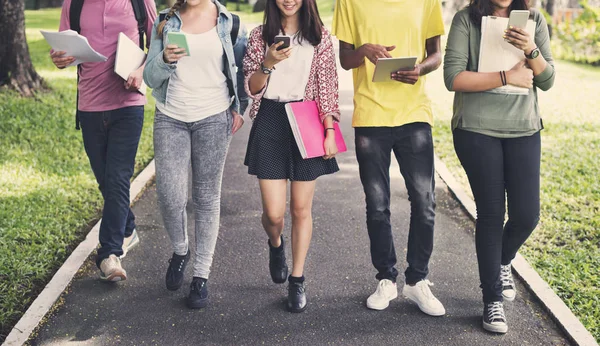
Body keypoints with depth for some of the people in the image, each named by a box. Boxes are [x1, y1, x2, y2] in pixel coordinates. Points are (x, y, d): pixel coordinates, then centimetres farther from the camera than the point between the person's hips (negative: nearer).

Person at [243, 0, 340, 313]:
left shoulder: (320, 37, 5)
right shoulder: (260, 35, 6)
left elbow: (327, 87, 3)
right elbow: (251, 87, 2)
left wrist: (330, 131, -5)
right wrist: (268, 63, -16)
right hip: (270, 121, 0)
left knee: (301, 209, 4)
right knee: (274, 213, -3)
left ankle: (297, 281, 18)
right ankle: (276, 245, 34)